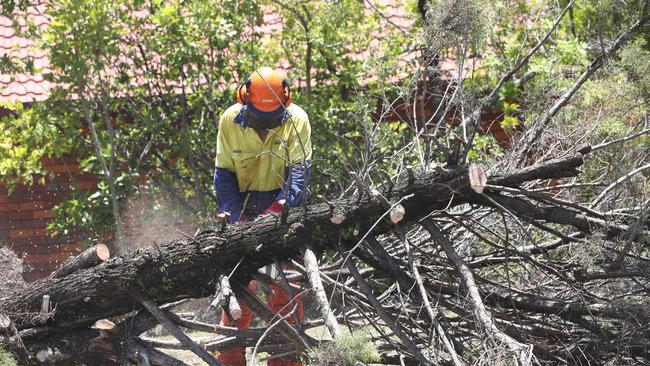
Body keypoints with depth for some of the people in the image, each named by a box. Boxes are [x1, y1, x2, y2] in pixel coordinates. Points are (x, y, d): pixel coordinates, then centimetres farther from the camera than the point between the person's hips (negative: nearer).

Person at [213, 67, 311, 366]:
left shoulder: (297, 120, -12)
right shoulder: (230, 121, -7)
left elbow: (298, 172, -18)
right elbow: (224, 174, -5)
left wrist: (279, 208, -33)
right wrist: (237, 217, -18)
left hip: (284, 209, -1)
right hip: (244, 209, 1)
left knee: (286, 289, -3)